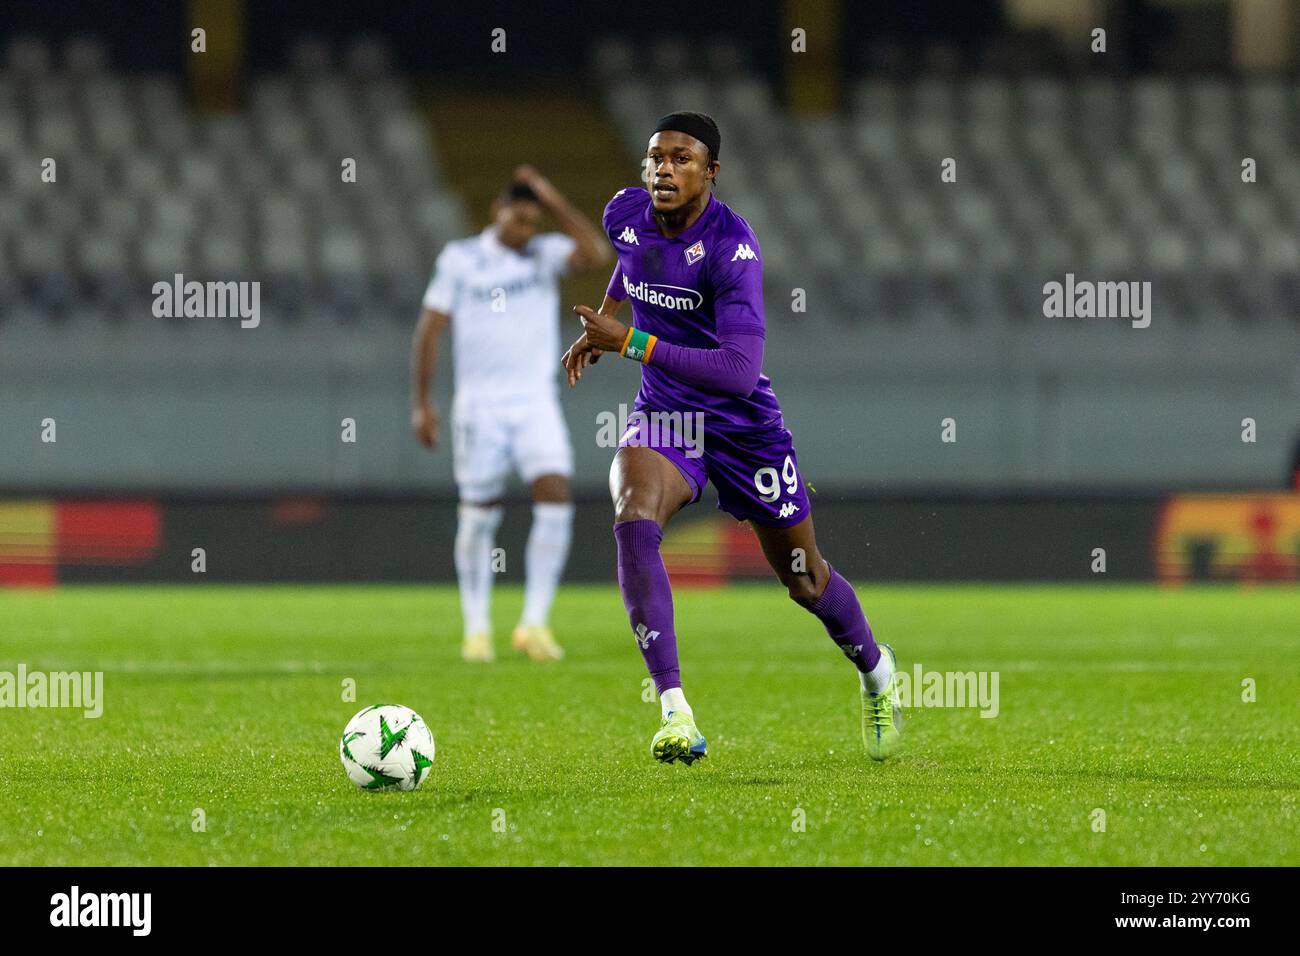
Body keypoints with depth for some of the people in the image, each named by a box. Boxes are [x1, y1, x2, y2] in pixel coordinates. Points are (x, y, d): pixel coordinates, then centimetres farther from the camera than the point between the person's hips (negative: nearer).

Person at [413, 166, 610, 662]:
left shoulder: (545, 253, 4)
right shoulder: (459, 259, 1)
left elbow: (596, 254, -15)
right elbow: (430, 328, 3)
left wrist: (553, 200, -14)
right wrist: (420, 402, -2)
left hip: (536, 402, 1)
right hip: (479, 405, -1)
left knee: (555, 499, -15)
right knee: (478, 517, 3)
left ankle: (534, 623, -10)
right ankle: (477, 630, 16)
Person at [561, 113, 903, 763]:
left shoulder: (732, 246, -26)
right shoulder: (626, 214, -7)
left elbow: (740, 370, -34)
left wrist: (632, 342, -34)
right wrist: (601, 322, 15)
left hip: (743, 423, -3)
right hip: (662, 414, 3)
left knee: (804, 580, 11)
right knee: (633, 522, -29)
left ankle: (875, 671, 45)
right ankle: (675, 712, -33)